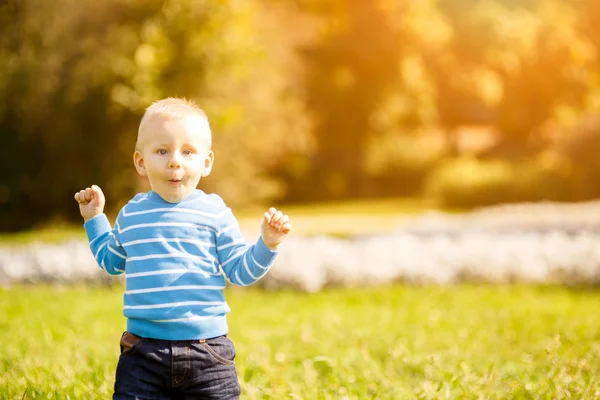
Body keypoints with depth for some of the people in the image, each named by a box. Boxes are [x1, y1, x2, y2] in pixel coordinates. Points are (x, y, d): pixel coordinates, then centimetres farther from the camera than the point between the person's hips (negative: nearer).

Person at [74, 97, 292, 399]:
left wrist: (267, 244, -14)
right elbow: (111, 260, 26)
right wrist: (94, 218, 22)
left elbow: (239, 271, 1)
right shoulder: (131, 214, 8)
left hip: (206, 349, -2)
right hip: (144, 350, 2)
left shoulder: (215, 213, -1)